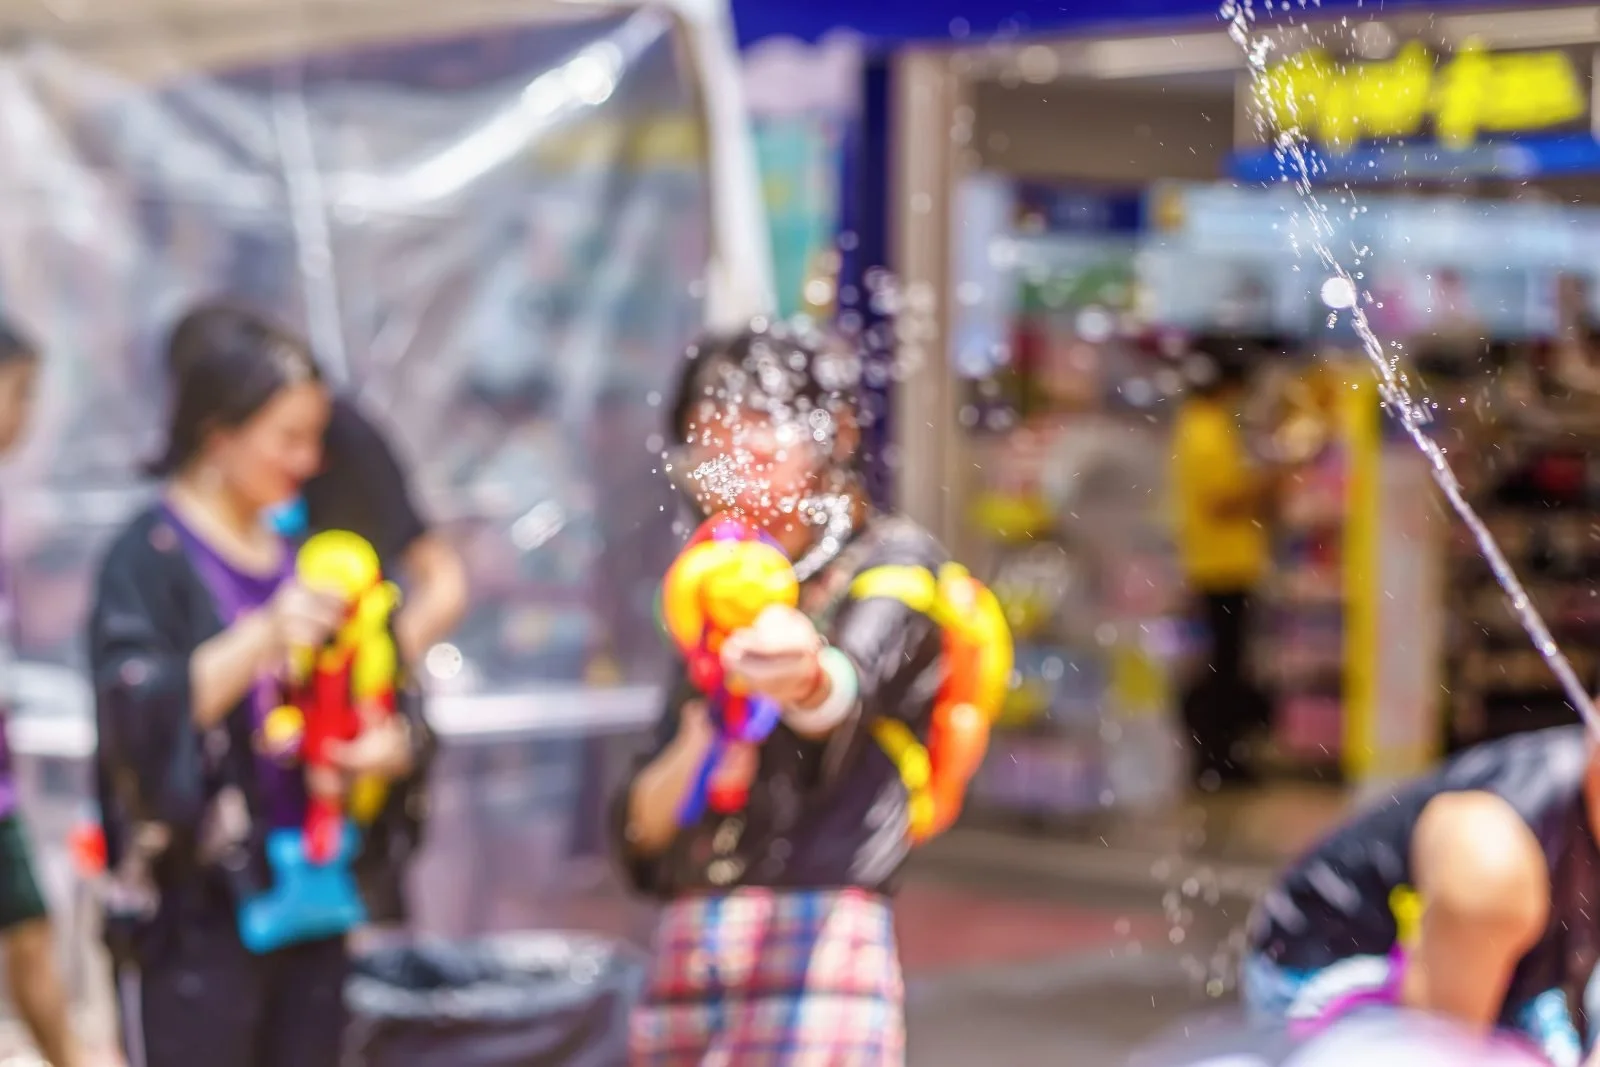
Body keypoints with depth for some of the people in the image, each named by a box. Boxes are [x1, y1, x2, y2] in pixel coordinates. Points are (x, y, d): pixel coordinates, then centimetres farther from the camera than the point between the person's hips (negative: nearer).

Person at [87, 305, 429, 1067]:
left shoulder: (301, 554, 11)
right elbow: (136, 713, -19)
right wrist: (260, 640, -29)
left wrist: (391, 743, -7)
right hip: (194, 912, -6)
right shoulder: (149, 557, -7)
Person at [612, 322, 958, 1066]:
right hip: (686, 958, 6)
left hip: (819, 942, -6)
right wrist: (689, 761, -7)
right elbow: (637, 839, 14)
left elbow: (853, 688, -21)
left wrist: (809, 679, -45)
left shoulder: (892, 564, 3)